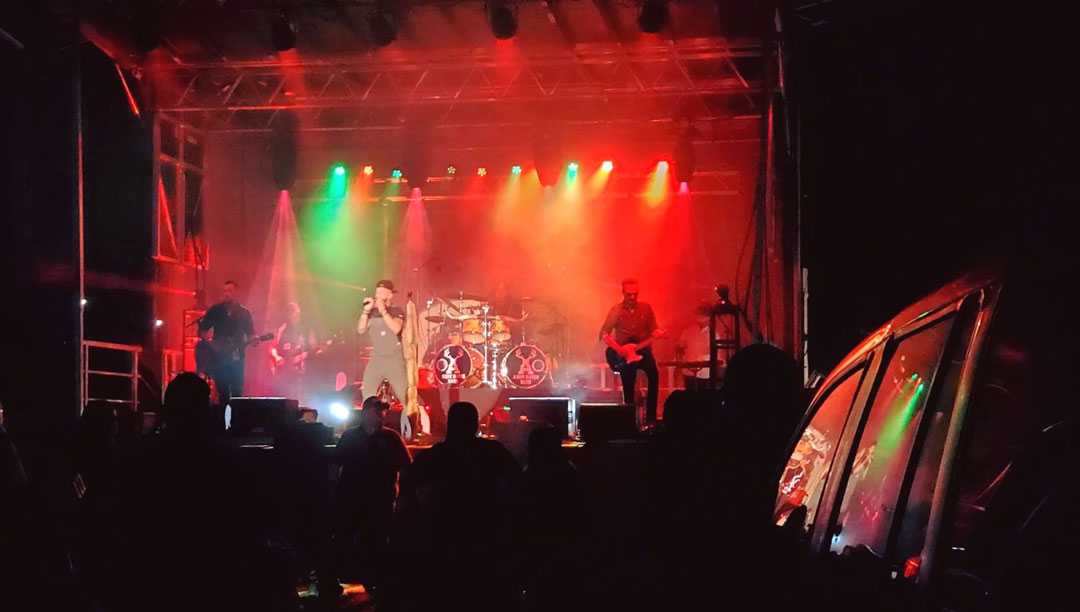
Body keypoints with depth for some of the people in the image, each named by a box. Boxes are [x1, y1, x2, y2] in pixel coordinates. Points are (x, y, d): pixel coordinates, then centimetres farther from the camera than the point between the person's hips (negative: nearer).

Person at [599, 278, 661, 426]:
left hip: (643, 350, 1)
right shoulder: (616, 310, -3)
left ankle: (651, 417, -17)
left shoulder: (646, 308, 3)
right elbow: (604, 333, -4)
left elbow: (653, 329, 9)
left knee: (654, 375, -23)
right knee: (628, 388, -2)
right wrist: (616, 348, -19)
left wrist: (657, 334, -15)